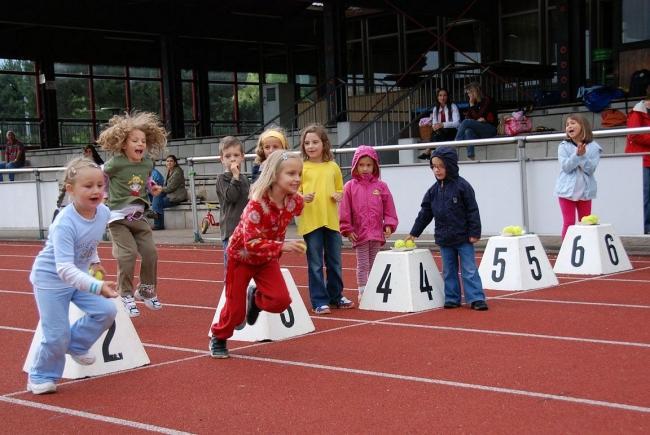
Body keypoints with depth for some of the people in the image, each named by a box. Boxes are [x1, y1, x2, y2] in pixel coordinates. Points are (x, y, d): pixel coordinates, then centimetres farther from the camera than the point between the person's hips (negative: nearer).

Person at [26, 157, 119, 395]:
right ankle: (40, 377, 19)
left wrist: (94, 261, 14)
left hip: (79, 275, 7)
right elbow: (64, 268, -41)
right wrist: (97, 287, -49)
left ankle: (76, 345, 19)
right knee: (57, 335, -7)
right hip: (51, 278, -7)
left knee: (106, 311, -7)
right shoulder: (65, 224, -33)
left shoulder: (104, 212, -11)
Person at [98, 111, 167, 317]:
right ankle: (125, 295, 2)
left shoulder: (147, 163, 2)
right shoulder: (116, 163, -13)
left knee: (150, 252, 2)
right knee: (128, 254, -13)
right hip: (118, 217, -5)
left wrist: (153, 187, 10)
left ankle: (145, 290, 22)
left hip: (139, 217, 5)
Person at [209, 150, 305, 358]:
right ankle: (218, 338, 29)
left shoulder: (295, 202, -17)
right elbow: (251, 243, -38)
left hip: (267, 258, 4)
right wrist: (282, 246, -48)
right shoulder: (257, 204, -34)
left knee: (281, 300, -15)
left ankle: (255, 298, 18)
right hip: (241, 255, -4)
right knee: (235, 309, -1)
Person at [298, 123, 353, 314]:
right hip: (310, 222, -3)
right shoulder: (301, 168, -2)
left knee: (335, 262, 14)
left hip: (331, 221, 4)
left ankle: (336, 296, 28)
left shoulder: (333, 167, 8)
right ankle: (319, 301, 10)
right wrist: (303, 197, -24)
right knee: (315, 265, 2)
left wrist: (338, 196, -4)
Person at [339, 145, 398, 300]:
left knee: (374, 265, 12)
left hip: (377, 233, 2)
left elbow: (389, 208, 5)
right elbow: (344, 210, -2)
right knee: (362, 265, 4)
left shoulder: (381, 186, 3)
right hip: (359, 233, -2)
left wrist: (389, 224, -4)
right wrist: (347, 229, -5)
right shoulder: (350, 187, -2)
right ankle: (362, 292, 10)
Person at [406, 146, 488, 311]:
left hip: (463, 237, -5)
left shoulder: (462, 186, -10)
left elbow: (473, 211, -9)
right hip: (444, 238, 5)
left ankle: (476, 298, 1)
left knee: (469, 270, -3)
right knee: (448, 271, 11)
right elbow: (425, 213, 12)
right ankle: (452, 299, 18)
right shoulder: (434, 190, 5)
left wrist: (474, 233, -12)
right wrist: (414, 233, 11)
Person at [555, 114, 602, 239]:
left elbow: (591, 169, -10)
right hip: (567, 189, -1)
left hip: (585, 190, 1)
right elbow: (565, 167, -14)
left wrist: (583, 155, -23)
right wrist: (577, 155, -26)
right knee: (569, 223, -1)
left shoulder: (593, 147, -2)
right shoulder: (563, 146, -2)